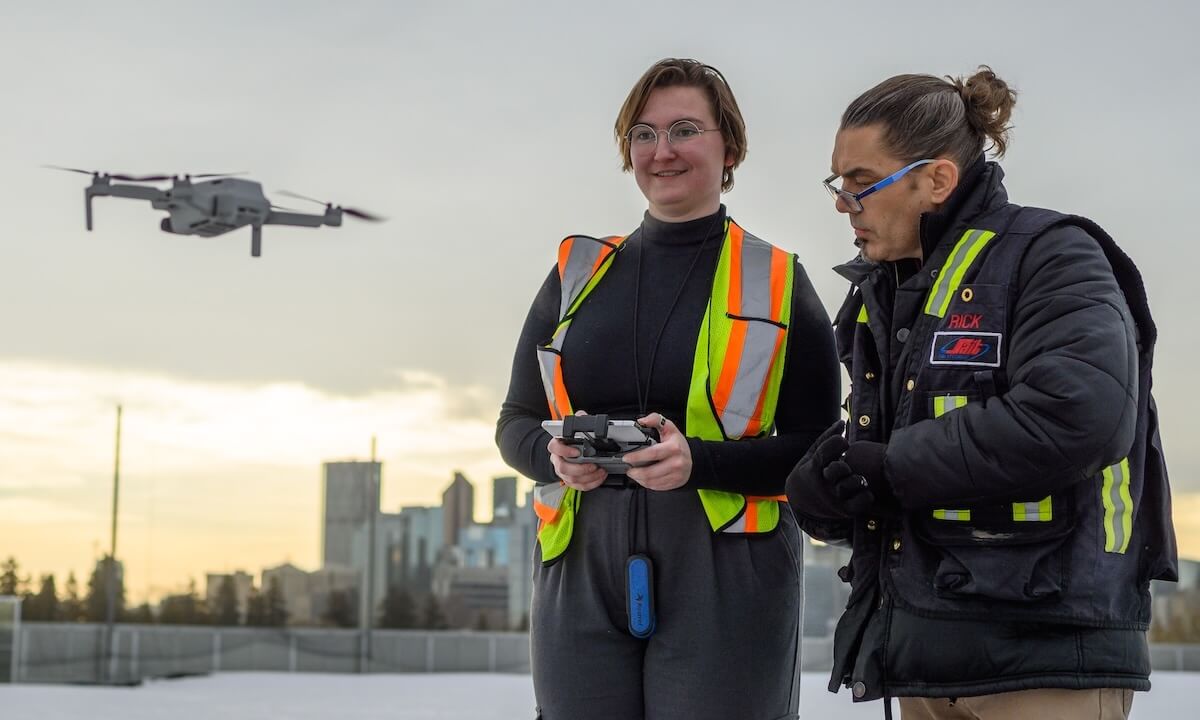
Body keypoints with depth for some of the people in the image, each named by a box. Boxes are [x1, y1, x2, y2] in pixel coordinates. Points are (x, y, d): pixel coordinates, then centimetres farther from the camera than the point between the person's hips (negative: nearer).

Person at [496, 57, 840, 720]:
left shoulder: (777, 281, 5)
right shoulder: (577, 272, 13)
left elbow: (819, 450, 1)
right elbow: (515, 423, 17)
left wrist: (699, 461, -15)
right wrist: (557, 455, -7)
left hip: (726, 581, -2)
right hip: (580, 572, 3)